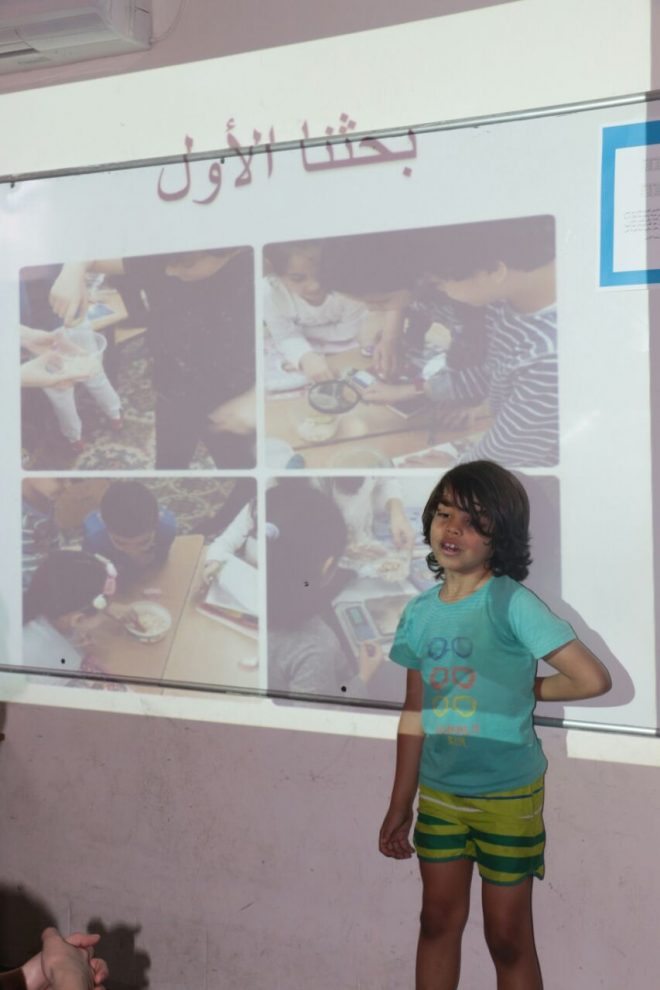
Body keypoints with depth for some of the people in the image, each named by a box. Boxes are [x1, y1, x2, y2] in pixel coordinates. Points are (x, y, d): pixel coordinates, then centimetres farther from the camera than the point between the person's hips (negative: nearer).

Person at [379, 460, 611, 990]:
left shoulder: (512, 604, -19)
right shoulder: (420, 613, -1)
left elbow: (593, 679, -25)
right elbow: (415, 714, 7)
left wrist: (525, 689, -9)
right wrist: (400, 805, 9)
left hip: (507, 795, -5)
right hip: (438, 792, 5)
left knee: (508, 937, 8)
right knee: (439, 921, 16)